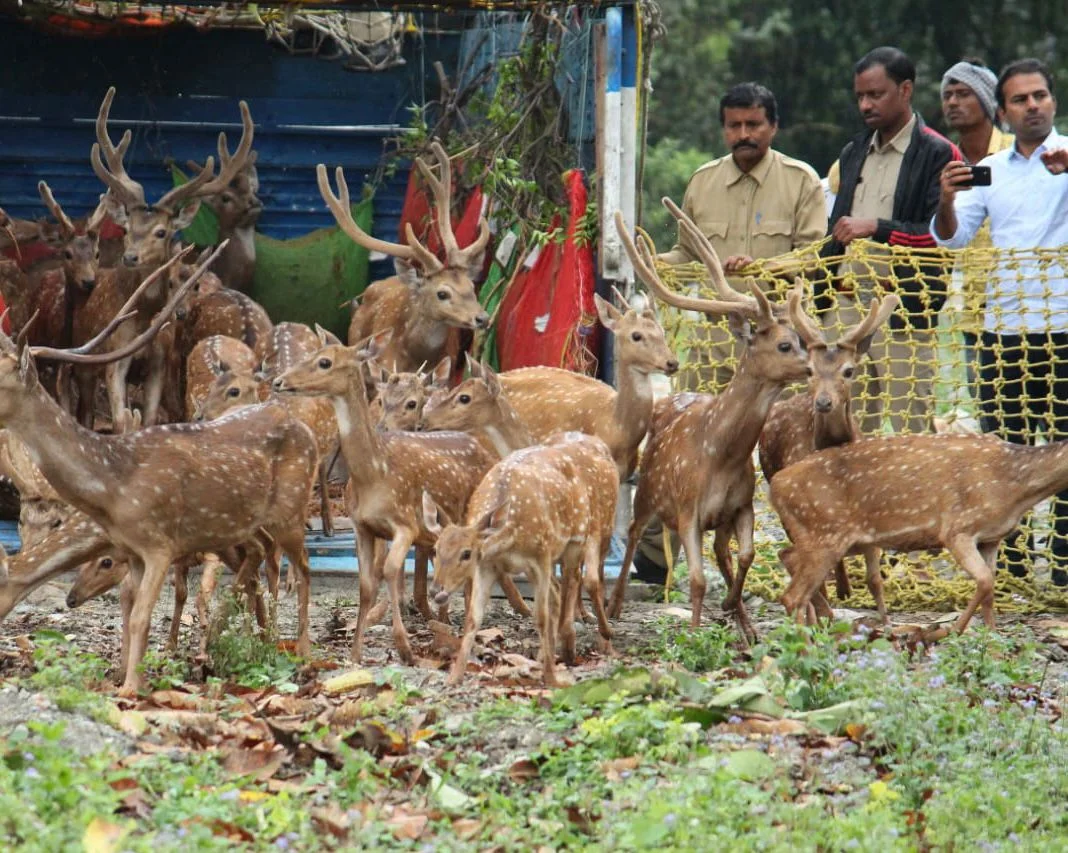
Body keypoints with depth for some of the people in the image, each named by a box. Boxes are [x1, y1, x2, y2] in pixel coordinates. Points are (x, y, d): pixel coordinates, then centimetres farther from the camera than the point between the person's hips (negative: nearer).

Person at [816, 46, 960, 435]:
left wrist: (876, 228, -16)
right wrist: (819, 298, 18)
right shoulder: (853, 153, 20)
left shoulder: (938, 155, -2)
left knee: (909, 426, -7)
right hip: (846, 304, 6)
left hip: (903, 310, -6)